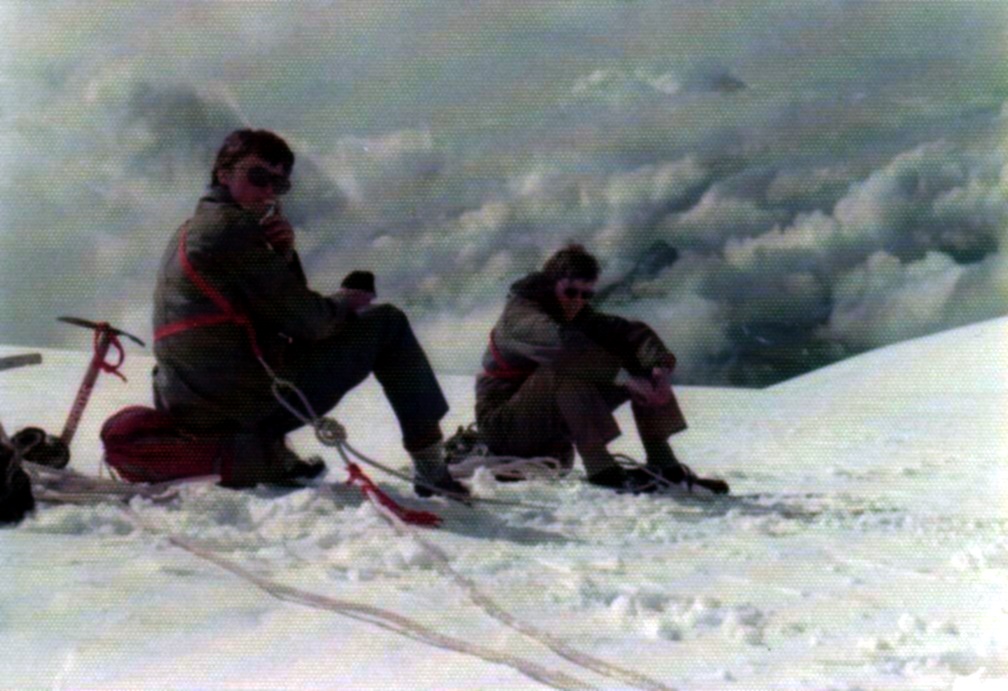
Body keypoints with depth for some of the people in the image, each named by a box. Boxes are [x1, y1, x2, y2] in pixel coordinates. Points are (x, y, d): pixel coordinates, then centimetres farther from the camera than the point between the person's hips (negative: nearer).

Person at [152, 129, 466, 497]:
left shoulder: (190, 231, 19)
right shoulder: (231, 227, -11)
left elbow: (283, 300, 18)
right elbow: (305, 320, -11)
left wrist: (283, 253, 1)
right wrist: (346, 301, 8)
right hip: (249, 404, -9)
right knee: (387, 323, 3)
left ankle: (273, 458, 24)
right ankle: (431, 466, 2)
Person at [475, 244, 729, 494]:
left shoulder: (579, 315, 4)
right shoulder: (519, 314, -18)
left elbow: (632, 332, -10)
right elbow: (563, 343, -39)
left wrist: (661, 366, -30)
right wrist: (624, 377, -41)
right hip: (504, 426, -7)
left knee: (645, 364, -4)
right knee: (569, 369, -35)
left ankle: (663, 464, -12)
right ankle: (601, 469, -41)